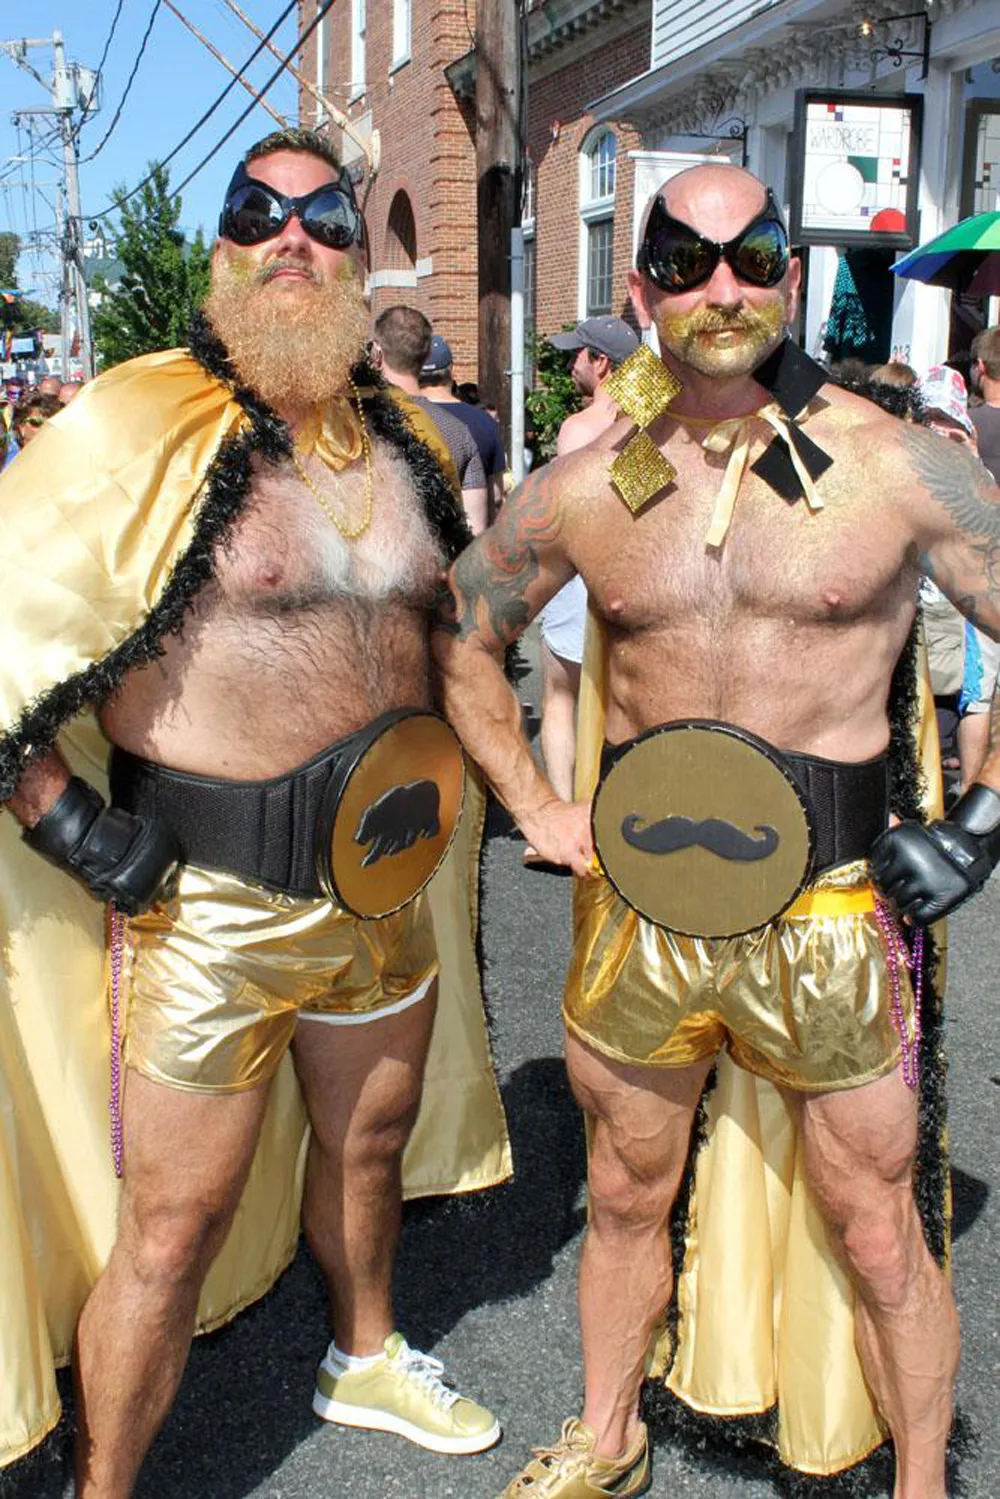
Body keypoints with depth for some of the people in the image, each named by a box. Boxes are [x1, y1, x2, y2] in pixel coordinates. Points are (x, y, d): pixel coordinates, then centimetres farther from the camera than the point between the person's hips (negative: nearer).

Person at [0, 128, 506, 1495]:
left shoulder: (409, 441, 6)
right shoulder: (142, 424, -14)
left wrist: (429, 772, 12)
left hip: (383, 872, 6)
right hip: (217, 898, -6)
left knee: (371, 1139, 25)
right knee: (177, 1226, 4)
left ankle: (365, 1359, 53)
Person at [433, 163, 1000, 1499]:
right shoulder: (582, 489, 0)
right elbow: (462, 636, 14)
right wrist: (536, 809, 6)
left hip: (826, 908, -2)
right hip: (639, 902, 3)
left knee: (876, 1239, 11)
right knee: (626, 1197, 21)